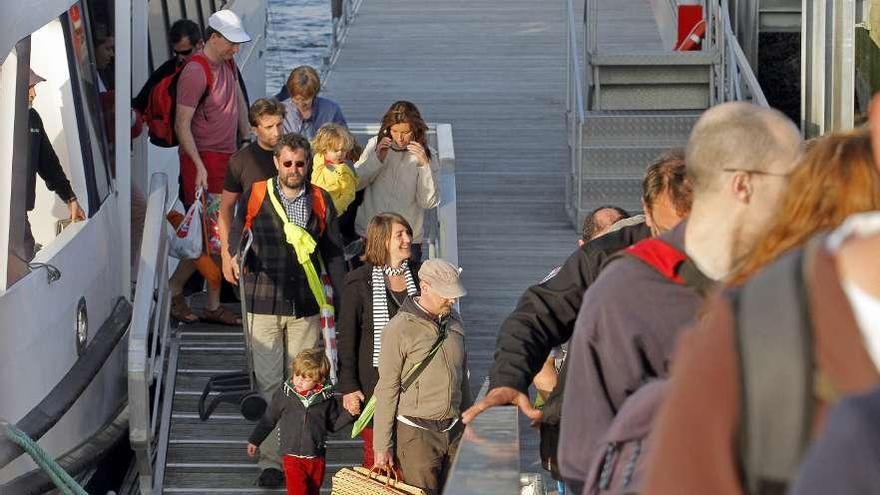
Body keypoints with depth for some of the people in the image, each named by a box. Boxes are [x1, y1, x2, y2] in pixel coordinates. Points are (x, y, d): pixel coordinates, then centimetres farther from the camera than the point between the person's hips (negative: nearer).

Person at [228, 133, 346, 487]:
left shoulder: (320, 201, 9)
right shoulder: (255, 196, 4)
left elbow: (333, 254, 12)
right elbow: (237, 231, 0)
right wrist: (235, 255, -24)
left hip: (306, 306, 1)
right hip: (265, 304, -1)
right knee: (268, 383, -3)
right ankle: (271, 461, -1)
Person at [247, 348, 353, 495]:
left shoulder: (326, 398, -2)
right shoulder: (284, 394, -4)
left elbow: (333, 424, 11)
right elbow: (268, 420, 9)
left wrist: (349, 413, -4)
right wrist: (254, 440, 13)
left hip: (317, 459, 2)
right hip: (293, 459, -2)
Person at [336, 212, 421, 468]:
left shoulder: (420, 274, 6)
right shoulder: (359, 281, -4)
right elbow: (346, 336, -2)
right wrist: (348, 387, -6)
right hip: (374, 380, -3)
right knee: (375, 454, 1)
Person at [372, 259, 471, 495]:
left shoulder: (453, 322, 10)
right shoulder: (400, 329, -11)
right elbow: (387, 389, -9)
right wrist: (382, 446, -9)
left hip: (453, 430, 6)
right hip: (416, 433, -6)